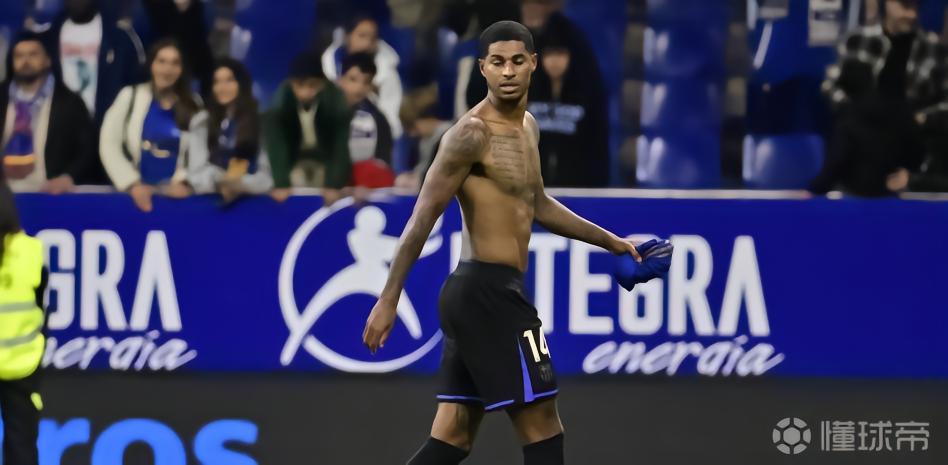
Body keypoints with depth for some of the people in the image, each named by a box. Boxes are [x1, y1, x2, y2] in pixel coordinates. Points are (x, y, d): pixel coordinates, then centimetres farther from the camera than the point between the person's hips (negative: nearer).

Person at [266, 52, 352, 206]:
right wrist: (281, 184, -45)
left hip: (327, 158, 0)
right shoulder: (282, 99, -33)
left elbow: (341, 144, -36)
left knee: (331, 198, -4)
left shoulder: (335, 100, -34)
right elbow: (276, 143, -36)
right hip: (294, 157, 0)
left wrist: (334, 184, -46)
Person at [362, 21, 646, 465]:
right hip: (488, 291, -9)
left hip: (477, 294, 9)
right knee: (541, 422, -4)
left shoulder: (527, 127, 14)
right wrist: (389, 299, -19)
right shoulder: (472, 133, -14)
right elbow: (423, 217, -16)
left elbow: (538, 206, 30)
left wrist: (607, 240, 32)